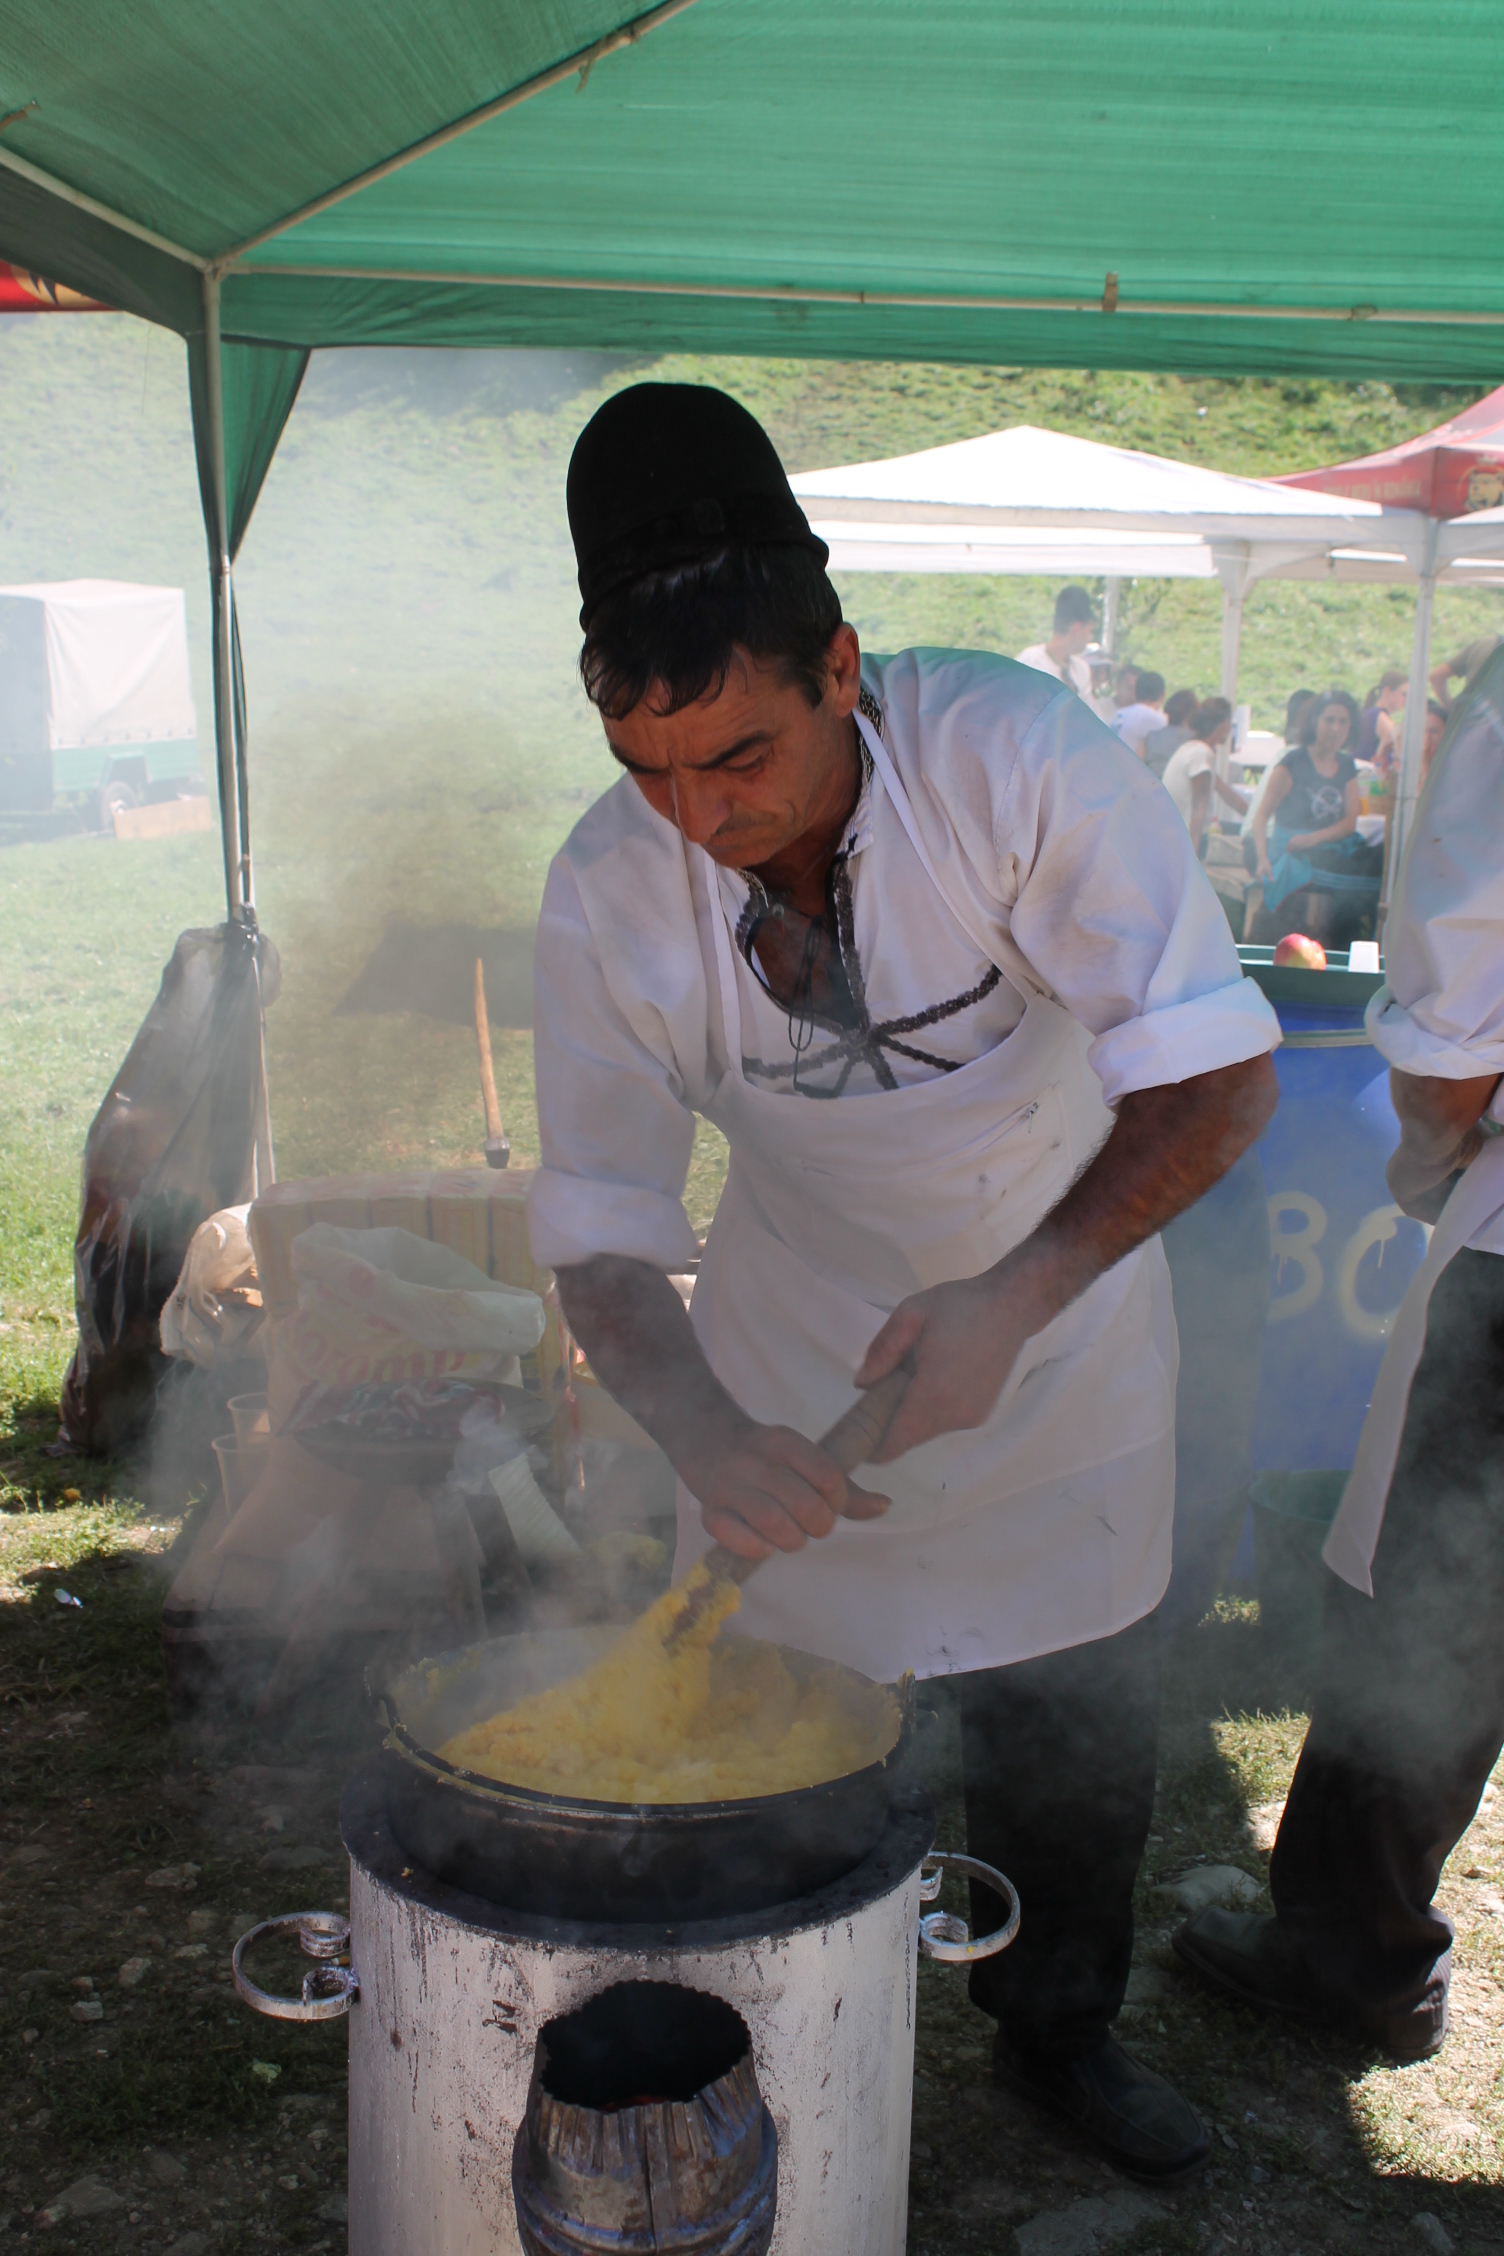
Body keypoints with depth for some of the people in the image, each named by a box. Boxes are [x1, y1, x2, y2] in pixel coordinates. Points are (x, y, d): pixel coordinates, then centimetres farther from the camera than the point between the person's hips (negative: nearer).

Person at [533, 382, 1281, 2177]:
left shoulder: (1017, 755, -30)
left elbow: (1214, 1071, -31)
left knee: (1076, 1719, 14)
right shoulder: (607, 894, -22)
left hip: (1063, 1305, 0)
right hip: (802, 1333, 1)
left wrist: (1013, 1297, -42)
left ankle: (1059, 2029, 43)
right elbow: (599, 1221, -18)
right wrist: (701, 1433, -36)